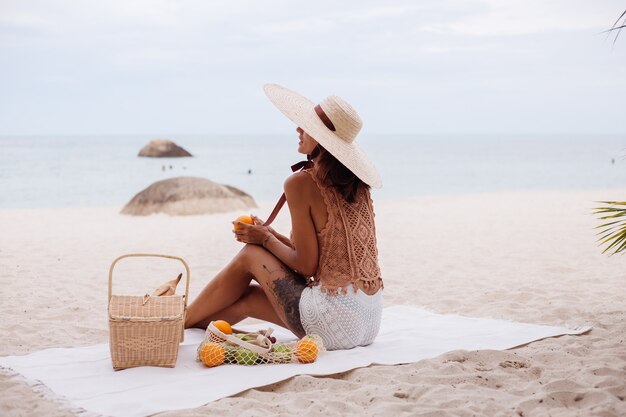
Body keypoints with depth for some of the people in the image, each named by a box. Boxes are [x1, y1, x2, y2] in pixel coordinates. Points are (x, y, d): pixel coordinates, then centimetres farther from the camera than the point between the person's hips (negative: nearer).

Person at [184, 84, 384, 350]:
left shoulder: (301, 184, -13)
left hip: (335, 322, -7)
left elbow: (306, 266, -12)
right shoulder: (356, 184, 9)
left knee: (250, 255, 11)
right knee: (246, 296, 19)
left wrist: (266, 239, 4)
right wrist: (273, 235, 16)